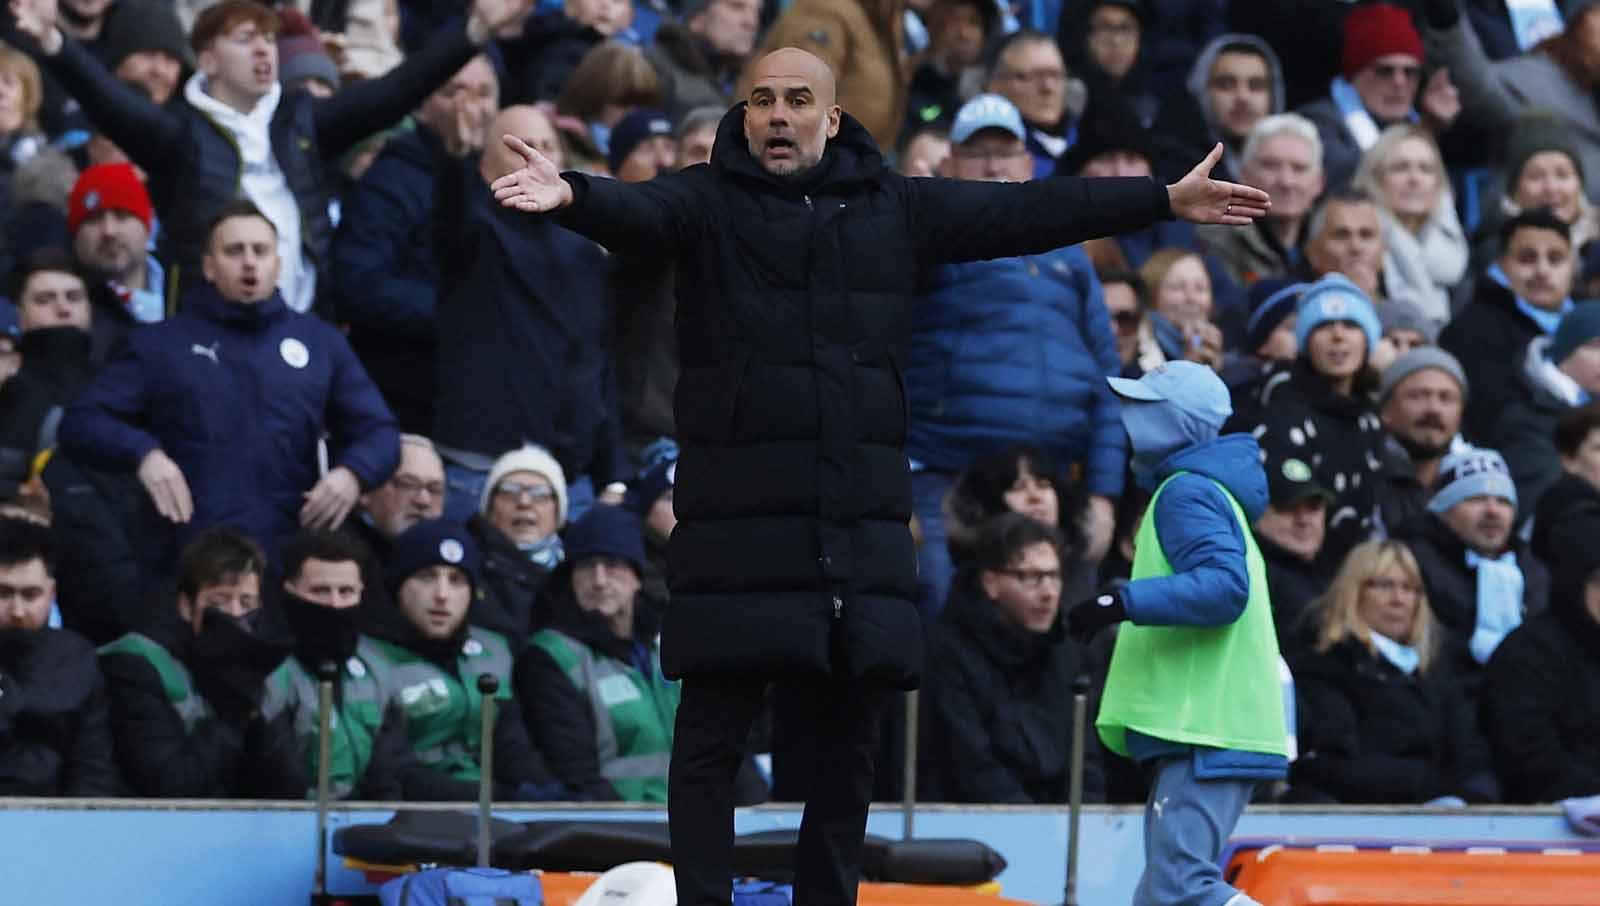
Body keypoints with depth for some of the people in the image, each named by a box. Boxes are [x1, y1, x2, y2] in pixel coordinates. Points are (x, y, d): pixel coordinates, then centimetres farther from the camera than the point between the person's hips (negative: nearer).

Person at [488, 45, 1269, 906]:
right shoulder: (708, 201, 1)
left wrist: (1165, 200, 16)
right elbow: (636, 211, -19)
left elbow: (1022, 212, 15)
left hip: (860, 520, 4)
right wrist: (573, 195, -43)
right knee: (712, 732, -4)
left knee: (848, 738, 9)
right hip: (739, 517, -4)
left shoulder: (891, 206, 13)